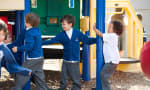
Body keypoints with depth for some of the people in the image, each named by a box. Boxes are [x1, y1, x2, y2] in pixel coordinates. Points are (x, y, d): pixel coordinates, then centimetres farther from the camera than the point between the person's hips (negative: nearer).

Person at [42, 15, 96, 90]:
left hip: (75, 62, -1)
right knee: (63, 81, 8)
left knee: (76, 81, 5)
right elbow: (52, 41, 2)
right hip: (66, 61, 1)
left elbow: (87, 40, 3)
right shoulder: (61, 35, 0)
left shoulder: (78, 33, -2)